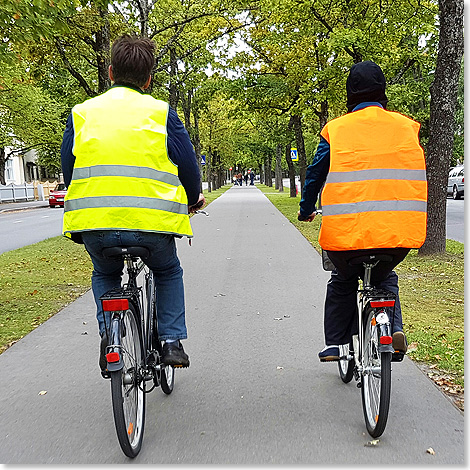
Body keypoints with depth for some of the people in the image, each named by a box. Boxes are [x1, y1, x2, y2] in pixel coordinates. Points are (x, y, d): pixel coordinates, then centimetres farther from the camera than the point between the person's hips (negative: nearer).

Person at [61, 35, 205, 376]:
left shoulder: (83, 112, 13)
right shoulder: (161, 112, 8)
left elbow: (68, 166, 16)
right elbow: (187, 162, 7)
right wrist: (193, 200, 26)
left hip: (94, 222, 2)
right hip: (152, 220, -1)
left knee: (105, 275, 33)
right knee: (169, 273, 29)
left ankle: (108, 332, 15)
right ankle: (172, 341, 19)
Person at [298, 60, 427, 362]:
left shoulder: (336, 130, 3)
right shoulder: (407, 126, 10)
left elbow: (315, 174, 11)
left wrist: (306, 210, 29)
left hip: (347, 232, -2)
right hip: (400, 231, 2)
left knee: (342, 281, 26)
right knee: (385, 278, 31)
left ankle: (335, 345, 25)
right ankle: (395, 328, 11)